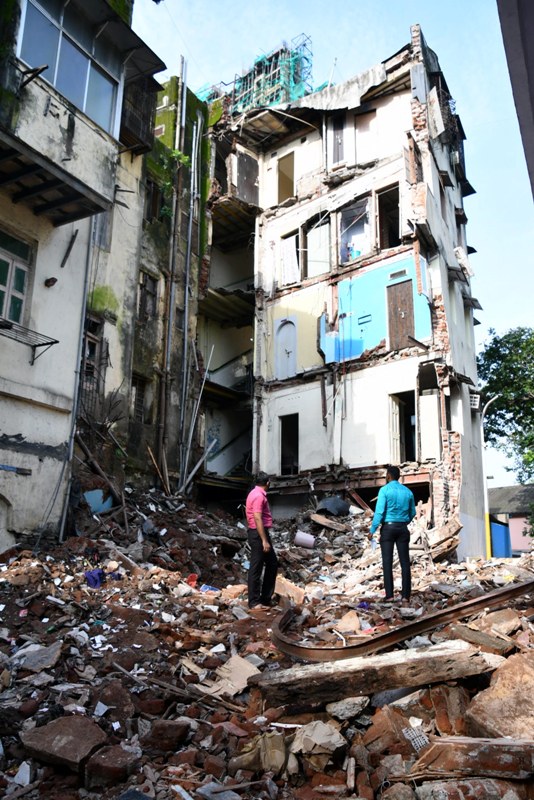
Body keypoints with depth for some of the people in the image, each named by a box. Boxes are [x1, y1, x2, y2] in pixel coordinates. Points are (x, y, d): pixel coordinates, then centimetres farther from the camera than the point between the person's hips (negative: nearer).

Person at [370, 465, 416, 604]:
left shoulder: (384, 490, -6)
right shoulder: (408, 491, 9)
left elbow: (379, 511, -13)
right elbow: (412, 513, 19)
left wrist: (372, 530, -8)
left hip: (388, 528, -4)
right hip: (403, 528, 4)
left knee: (387, 563, -1)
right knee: (405, 563, 3)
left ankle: (389, 596, -4)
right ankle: (405, 597, 1)